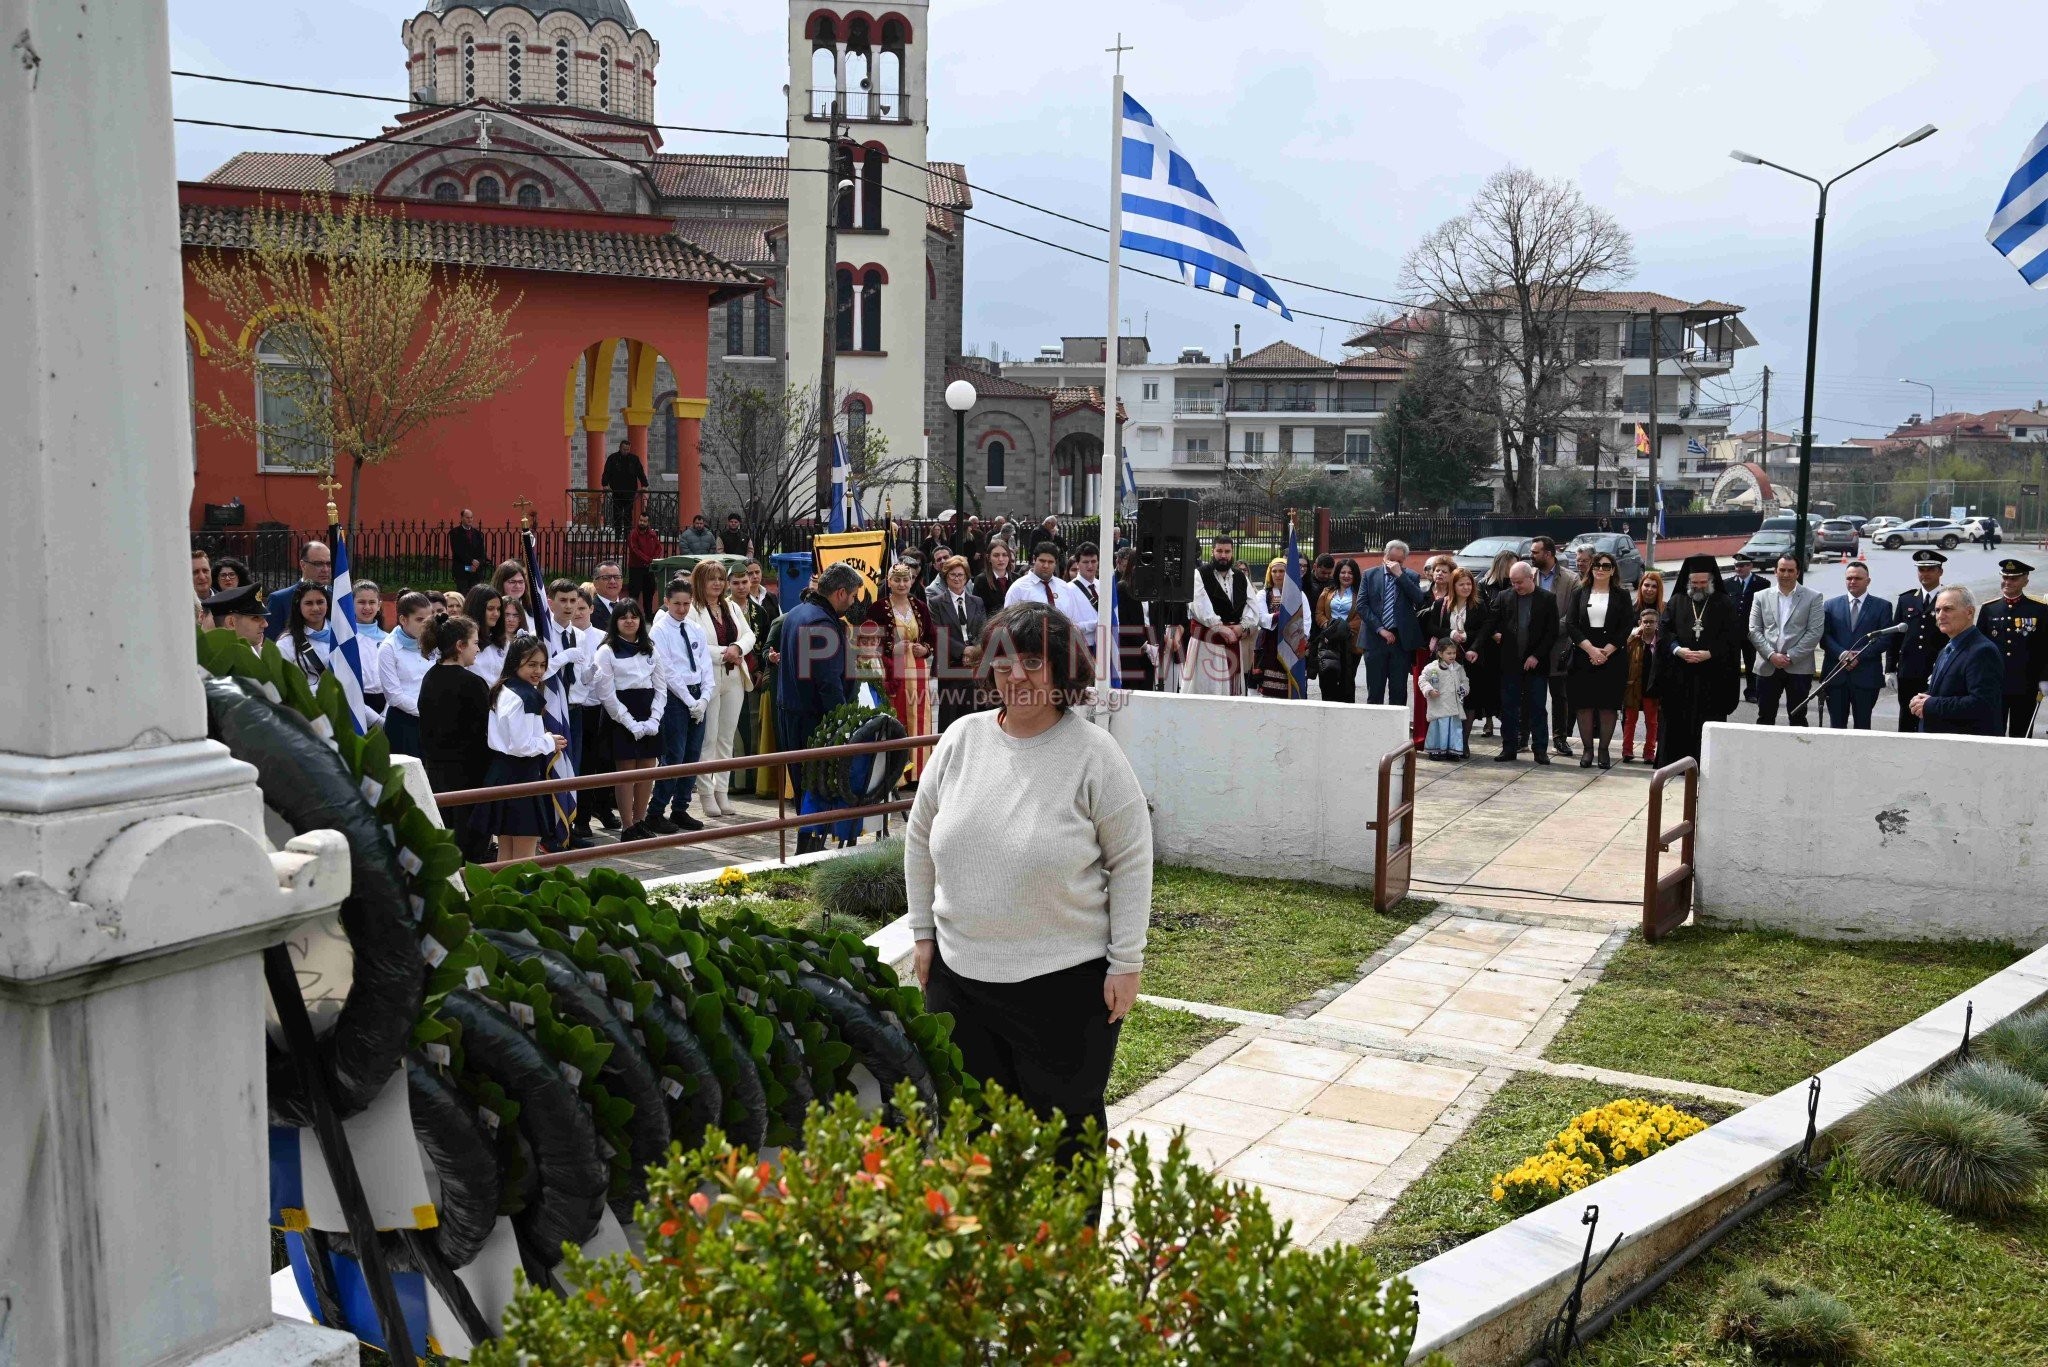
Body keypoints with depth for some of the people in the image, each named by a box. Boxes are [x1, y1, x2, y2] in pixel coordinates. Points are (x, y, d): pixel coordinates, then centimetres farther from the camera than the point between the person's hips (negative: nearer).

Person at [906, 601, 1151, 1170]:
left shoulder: (1093, 752, -10)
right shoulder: (962, 739, 2)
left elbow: (1131, 860, -7)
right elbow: (920, 839, 12)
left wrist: (1126, 963, -8)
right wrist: (924, 933, 11)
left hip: (1066, 981, -4)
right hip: (959, 974, 4)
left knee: (1066, 1131, 9)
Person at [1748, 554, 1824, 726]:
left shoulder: (1812, 598, 2)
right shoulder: (1761, 597, 8)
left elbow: (1815, 632, -5)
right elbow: (1754, 630, 3)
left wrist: (1791, 657, -12)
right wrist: (1771, 655, -10)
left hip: (1799, 668, -2)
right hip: (1767, 668, 2)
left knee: (1798, 719, 6)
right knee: (1765, 718, 5)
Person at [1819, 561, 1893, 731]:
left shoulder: (1882, 606, 6)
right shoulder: (1831, 605, 11)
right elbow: (1824, 637, 3)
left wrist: (1860, 655, -13)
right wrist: (1841, 654, -14)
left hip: (1866, 676, -2)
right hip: (1836, 675, 2)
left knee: (1862, 726, 3)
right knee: (1837, 725, 5)